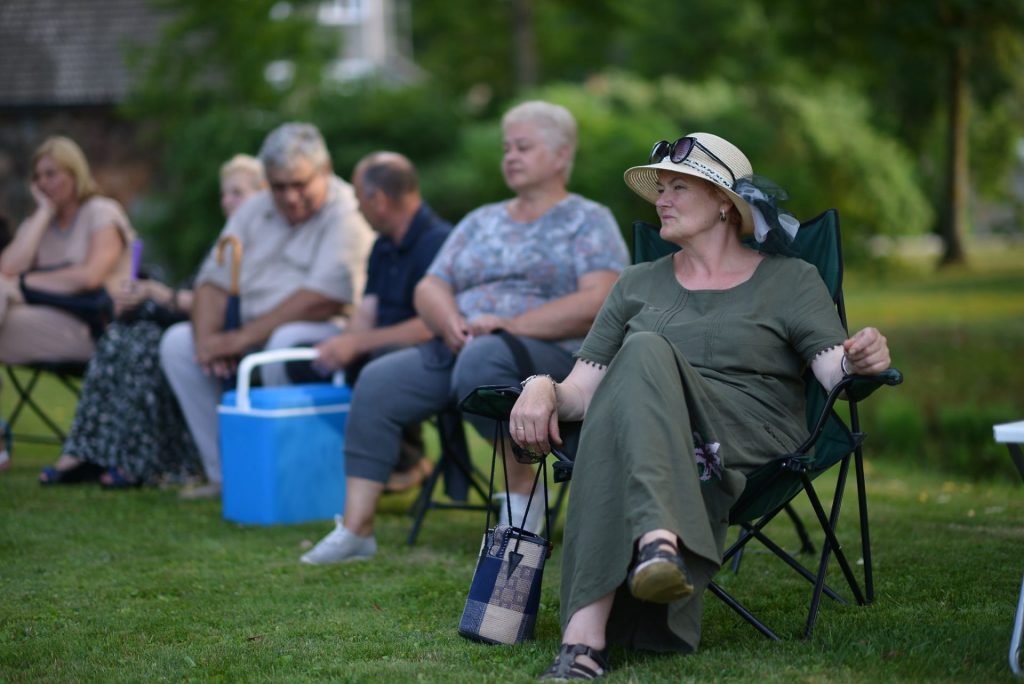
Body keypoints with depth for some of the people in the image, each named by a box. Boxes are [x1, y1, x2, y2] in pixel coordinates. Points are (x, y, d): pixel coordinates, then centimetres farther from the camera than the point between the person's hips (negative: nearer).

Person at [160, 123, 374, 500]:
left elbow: (321, 301, -21)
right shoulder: (254, 210, 13)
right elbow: (214, 281, 10)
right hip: (254, 336, 8)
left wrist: (244, 337, -19)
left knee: (286, 342, -38)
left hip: (326, 337, -7)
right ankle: (224, 474, -8)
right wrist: (207, 338, -11)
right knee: (177, 343, -7)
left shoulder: (347, 214, -11)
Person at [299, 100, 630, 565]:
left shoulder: (588, 221, 5)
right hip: (458, 349, 6)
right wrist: (452, 323, -8)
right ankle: (355, 529, -16)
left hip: (550, 353, -6)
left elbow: (599, 301, -11)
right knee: (378, 382, -16)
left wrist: (513, 325, -18)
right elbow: (430, 288, 16)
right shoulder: (483, 221, 24)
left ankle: (523, 487, -18)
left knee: (480, 362, -38)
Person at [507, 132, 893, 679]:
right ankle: (659, 541, -57)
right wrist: (543, 388, -5)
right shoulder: (638, 285, 26)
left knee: (647, 355, -32)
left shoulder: (790, 280, 16)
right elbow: (582, 390, 18)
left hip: (754, 446, -2)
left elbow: (835, 372, 1)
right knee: (644, 350, -31)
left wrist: (860, 363, -23)